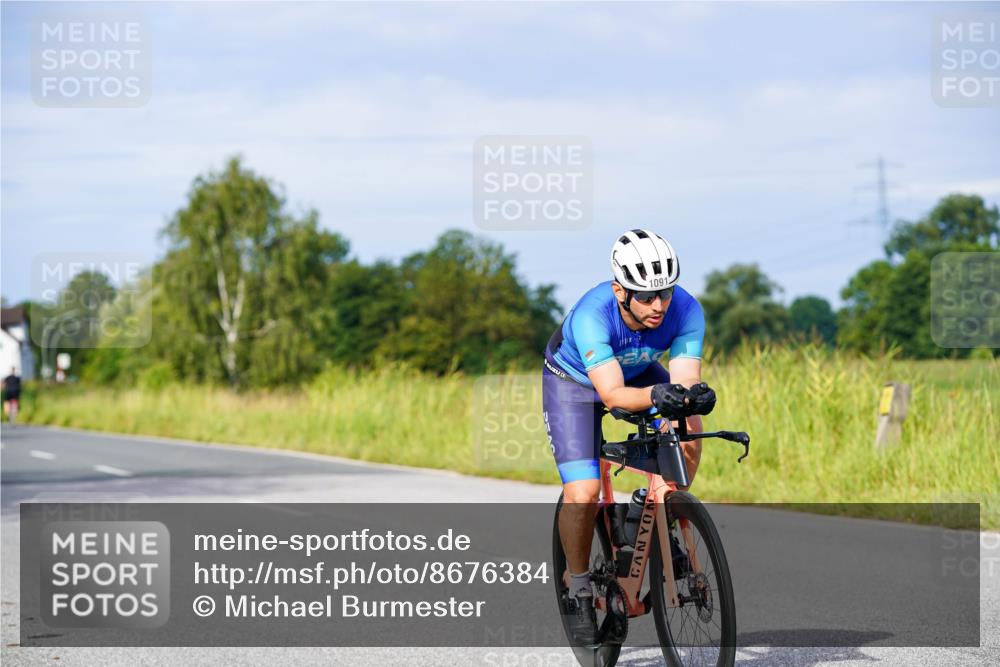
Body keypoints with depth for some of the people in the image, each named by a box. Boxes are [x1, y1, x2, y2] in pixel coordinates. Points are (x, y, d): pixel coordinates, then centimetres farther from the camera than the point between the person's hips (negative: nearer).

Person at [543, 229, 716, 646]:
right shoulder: (592, 315, -39)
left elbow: (684, 377, -34)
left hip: (638, 372, 3)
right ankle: (579, 589, 5)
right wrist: (655, 395, -65)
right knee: (582, 495, -19)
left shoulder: (685, 310, -29)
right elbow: (612, 394, -46)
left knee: (686, 428, -27)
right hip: (574, 381, -3)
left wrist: (696, 393, -57)